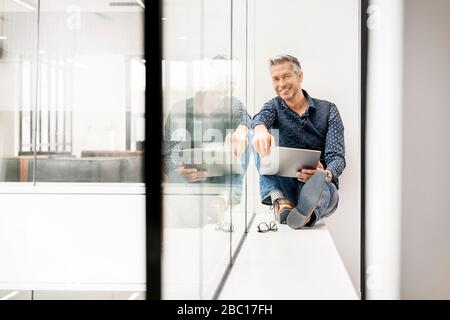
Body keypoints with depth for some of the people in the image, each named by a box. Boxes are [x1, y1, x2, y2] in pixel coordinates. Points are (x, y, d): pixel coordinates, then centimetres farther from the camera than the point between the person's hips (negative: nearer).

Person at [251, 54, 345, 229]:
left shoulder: (328, 110, 8)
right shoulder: (274, 106, 14)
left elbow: (337, 156, -3)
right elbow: (261, 117, -12)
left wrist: (326, 174, -28)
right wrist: (260, 128, -40)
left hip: (319, 186, -1)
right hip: (284, 186, 2)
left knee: (327, 190, -37)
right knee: (264, 140, -19)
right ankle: (278, 200, -38)